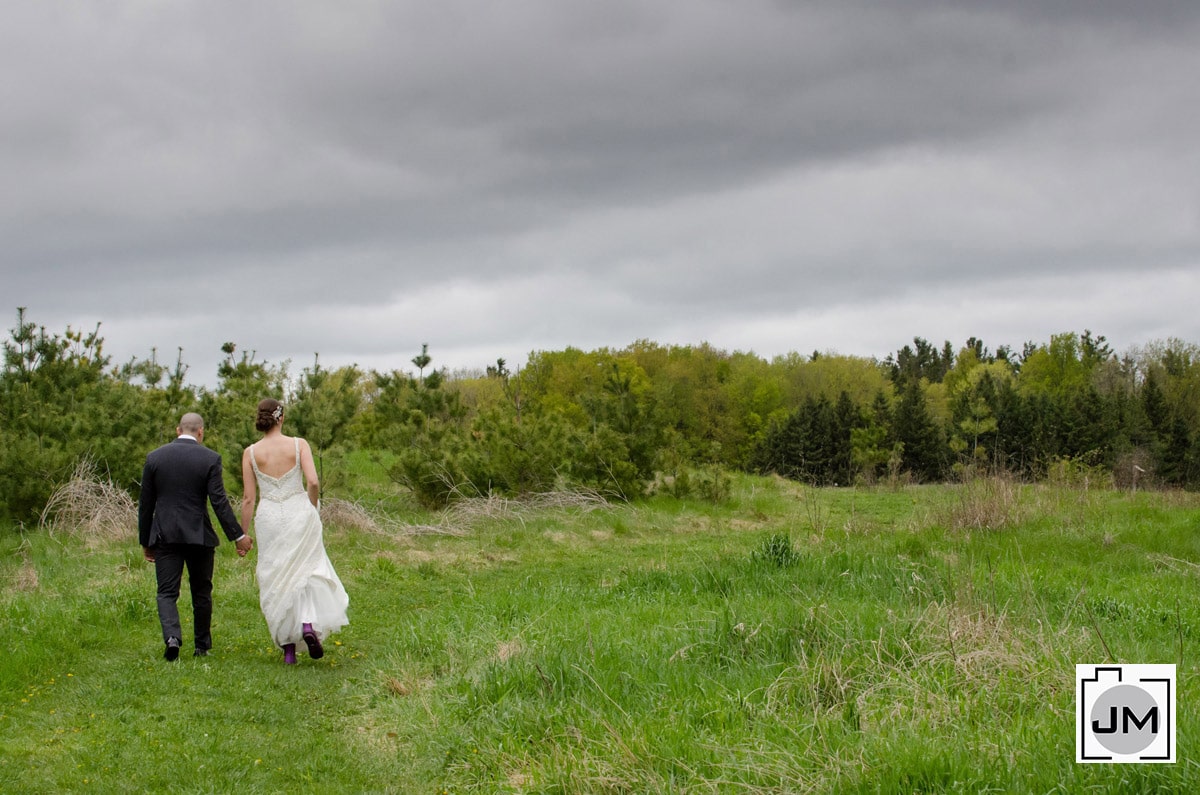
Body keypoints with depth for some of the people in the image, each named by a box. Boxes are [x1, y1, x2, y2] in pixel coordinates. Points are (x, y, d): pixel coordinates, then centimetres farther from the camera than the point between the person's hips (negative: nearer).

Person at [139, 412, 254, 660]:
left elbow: (145, 503, 6)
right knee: (201, 593, 13)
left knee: (167, 592, 2)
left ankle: (172, 637, -22)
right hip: (199, 536, -1)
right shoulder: (210, 458, -5)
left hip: (165, 536, 1)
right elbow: (219, 502, -10)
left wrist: (145, 542, 14)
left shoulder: (154, 457, 2)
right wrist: (238, 536, -5)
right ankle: (202, 646, 20)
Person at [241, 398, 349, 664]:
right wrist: (313, 511, 6)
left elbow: (248, 498, -1)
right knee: (308, 572, 15)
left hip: (269, 518, 1)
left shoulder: (251, 453, -1)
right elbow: (313, 482, -12)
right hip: (299, 512, -1)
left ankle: (288, 647, 10)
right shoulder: (299, 445, -4)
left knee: (276, 582, 10)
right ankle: (309, 624, -10)